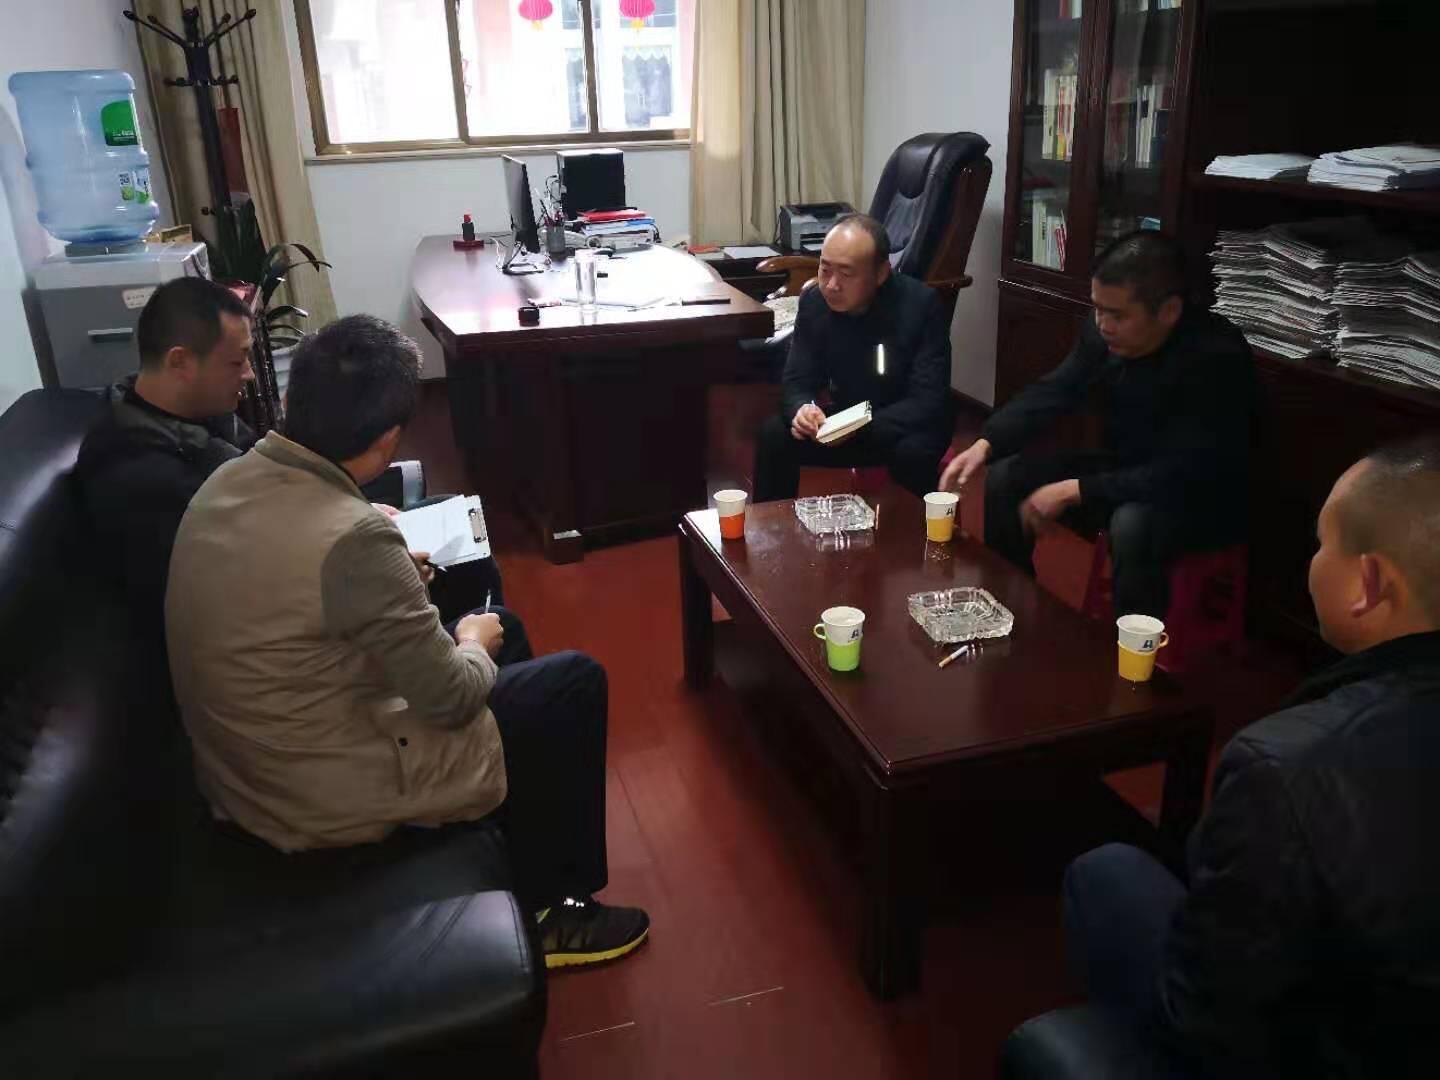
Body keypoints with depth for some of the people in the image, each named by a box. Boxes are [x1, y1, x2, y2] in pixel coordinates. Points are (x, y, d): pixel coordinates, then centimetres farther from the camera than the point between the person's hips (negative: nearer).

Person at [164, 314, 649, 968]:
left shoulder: (227, 481, -5)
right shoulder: (354, 538, -30)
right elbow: (452, 697, -20)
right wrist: (475, 644, 0)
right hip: (331, 803, -8)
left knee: (495, 634, 22)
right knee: (576, 683, 3)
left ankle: (522, 867, 35)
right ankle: (549, 906, 18)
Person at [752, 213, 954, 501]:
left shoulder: (921, 305, -22)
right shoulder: (814, 301, -10)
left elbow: (928, 401, -26)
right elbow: (796, 382, -7)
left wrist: (862, 427, -40)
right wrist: (801, 409, -33)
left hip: (910, 426, -3)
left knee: (913, 452, -35)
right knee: (773, 434, -18)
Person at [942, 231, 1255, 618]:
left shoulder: (1217, 359, -29)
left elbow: (1181, 475, -33)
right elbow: (1052, 392, -2)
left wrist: (1073, 491, -32)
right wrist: (984, 444, -20)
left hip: (1203, 497, -7)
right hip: (1126, 473, 7)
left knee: (1132, 524, -38)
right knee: (1005, 476, -5)